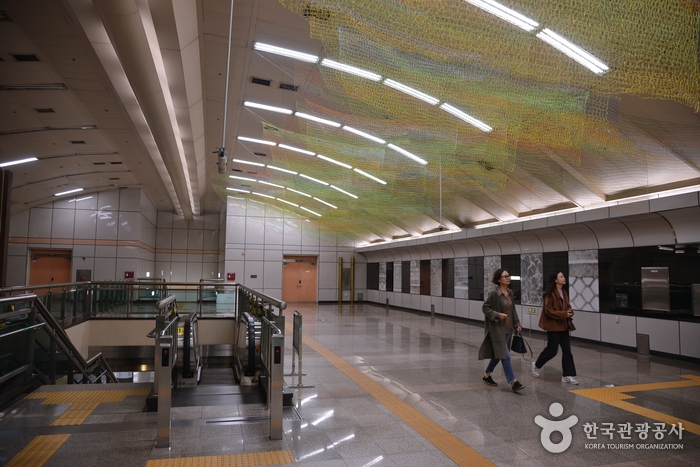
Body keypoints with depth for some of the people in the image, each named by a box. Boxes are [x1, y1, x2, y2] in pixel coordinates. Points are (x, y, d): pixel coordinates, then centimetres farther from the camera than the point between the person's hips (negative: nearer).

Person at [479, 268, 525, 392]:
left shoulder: (510, 293, 7)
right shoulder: (494, 294, -15)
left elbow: (513, 310, 15)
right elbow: (485, 308, -10)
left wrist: (516, 323, 8)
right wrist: (497, 315, -21)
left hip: (507, 329, 8)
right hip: (497, 328, -8)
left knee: (498, 354, 16)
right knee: (505, 355, -7)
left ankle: (487, 375, 32)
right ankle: (513, 383, -4)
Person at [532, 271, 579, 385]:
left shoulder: (564, 292, 10)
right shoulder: (550, 293, -15)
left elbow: (567, 306, 20)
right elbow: (548, 311, -18)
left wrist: (570, 312, -2)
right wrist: (563, 314, -23)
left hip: (563, 326, 8)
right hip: (553, 325, -8)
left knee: (567, 350, 5)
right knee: (552, 350, 1)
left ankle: (567, 375, 11)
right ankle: (537, 365, 25)